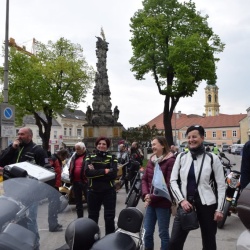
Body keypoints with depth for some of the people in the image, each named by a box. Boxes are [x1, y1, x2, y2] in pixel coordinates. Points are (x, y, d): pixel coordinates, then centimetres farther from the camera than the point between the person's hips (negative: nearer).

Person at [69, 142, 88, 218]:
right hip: (75, 182, 7)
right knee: (78, 201, 15)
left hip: (85, 181, -7)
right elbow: (70, 167, 21)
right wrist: (71, 177, 9)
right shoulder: (74, 157, 14)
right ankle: (79, 217, 27)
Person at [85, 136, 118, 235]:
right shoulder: (90, 157, 5)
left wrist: (95, 173, -16)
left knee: (109, 217, 3)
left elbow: (113, 173, -13)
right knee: (92, 217, 14)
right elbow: (87, 172, -12)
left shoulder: (112, 158, 2)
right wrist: (104, 171, -17)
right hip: (93, 191, 2)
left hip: (109, 192, -1)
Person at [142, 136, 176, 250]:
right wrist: (146, 194, -6)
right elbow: (144, 179, 10)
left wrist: (153, 197, -17)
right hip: (150, 202, 6)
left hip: (163, 203, -6)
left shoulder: (170, 160, -13)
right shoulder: (151, 160, 9)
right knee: (147, 232, 14)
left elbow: (169, 184, -17)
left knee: (163, 233, 7)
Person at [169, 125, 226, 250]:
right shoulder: (181, 157, 4)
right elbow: (173, 181, 3)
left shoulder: (212, 158, -3)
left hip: (206, 205, -1)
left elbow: (221, 185, -1)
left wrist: (219, 209, -6)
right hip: (185, 204, 2)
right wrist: (181, 200, -9)